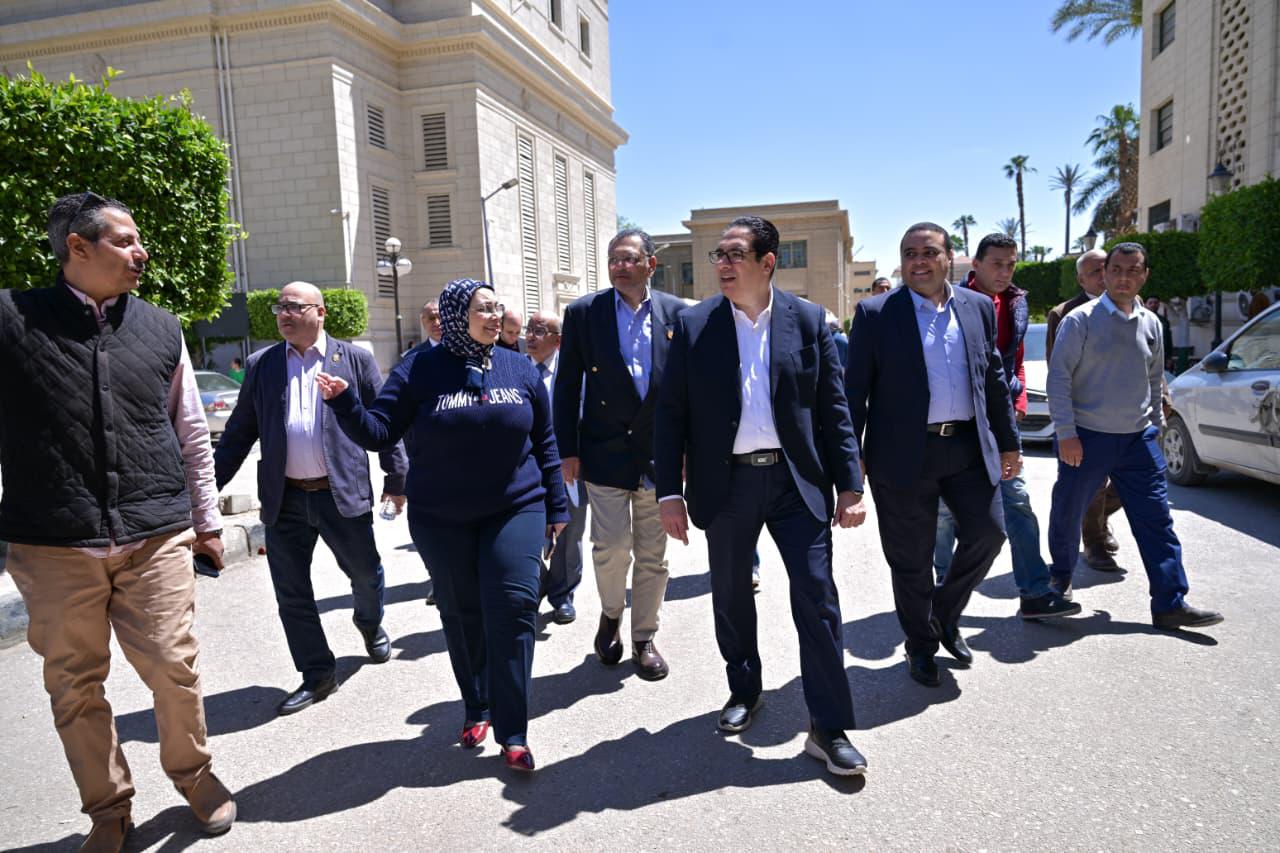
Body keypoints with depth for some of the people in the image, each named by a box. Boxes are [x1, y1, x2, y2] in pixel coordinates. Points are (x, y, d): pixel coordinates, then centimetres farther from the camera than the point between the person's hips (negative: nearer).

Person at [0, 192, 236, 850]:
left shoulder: (161, 330, 7)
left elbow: (193, 436, 12)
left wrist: (207, 523, 13)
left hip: (156, 538, 1)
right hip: (53, 548, -1)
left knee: (175, 669, 4)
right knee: (73, 685, 9)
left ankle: (193, 773, 29)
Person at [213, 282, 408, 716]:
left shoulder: (355, 359, 0)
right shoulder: (261, 365, 7)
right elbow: (239, 431, 9)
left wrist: (397, 477, -1)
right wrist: (210, 483, 4)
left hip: (343, 493, -2)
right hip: (285, 499, 3)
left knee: (366, 572, 11)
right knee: (291, 591, 7)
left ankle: (370, 624, 45)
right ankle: (317, 674, 22)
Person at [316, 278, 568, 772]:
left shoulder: (520, 369, 2)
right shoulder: (420, 370, -4)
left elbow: (545, 444, 8)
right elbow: (378, 431, -5)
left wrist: (556, 507, 8)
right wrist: (344, 402, -24)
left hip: (514, 511, 0)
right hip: (441, 519, 0)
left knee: (512, 610, -8)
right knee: (461, 615, 10)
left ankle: (512, 732, 3)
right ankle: (476, 709, 31)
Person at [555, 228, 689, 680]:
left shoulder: (677, 313, 3)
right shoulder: (583, 312, 0)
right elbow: (567, 386, 1)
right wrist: (568, 450, -3)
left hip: (660, 453, 1)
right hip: (605, 451, -1)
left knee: (652, 554, 9)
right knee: (611, 546, -4)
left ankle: (644, 639, 27)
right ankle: (611, 612, 28)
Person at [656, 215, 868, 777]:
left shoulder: (808, 320, 0)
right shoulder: (695, 325, 0)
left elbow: (833, 408, 2)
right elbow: (672, 413, 0)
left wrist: (850, 485, -3)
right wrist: (669, 493, -4)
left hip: (796, 480, -1)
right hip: (726, 483, 1)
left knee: (817, 598, -2)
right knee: (730, 596, 14)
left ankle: (829, 729, 12)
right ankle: (744, 691, 39)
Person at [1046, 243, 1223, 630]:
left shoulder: (1150, 323, 10)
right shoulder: (1081, 320, -7)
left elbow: (1154, 379, 22)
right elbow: (1059, 377, -11)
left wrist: (1156, 423, 20)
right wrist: (1066, 434, -15)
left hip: (1137, 439, 5)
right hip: (1086, 438, -4)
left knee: (1156, 519, 1)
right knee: (1067, 514, 7)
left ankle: (1170, 604, 7)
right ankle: (1061, 580, 30)